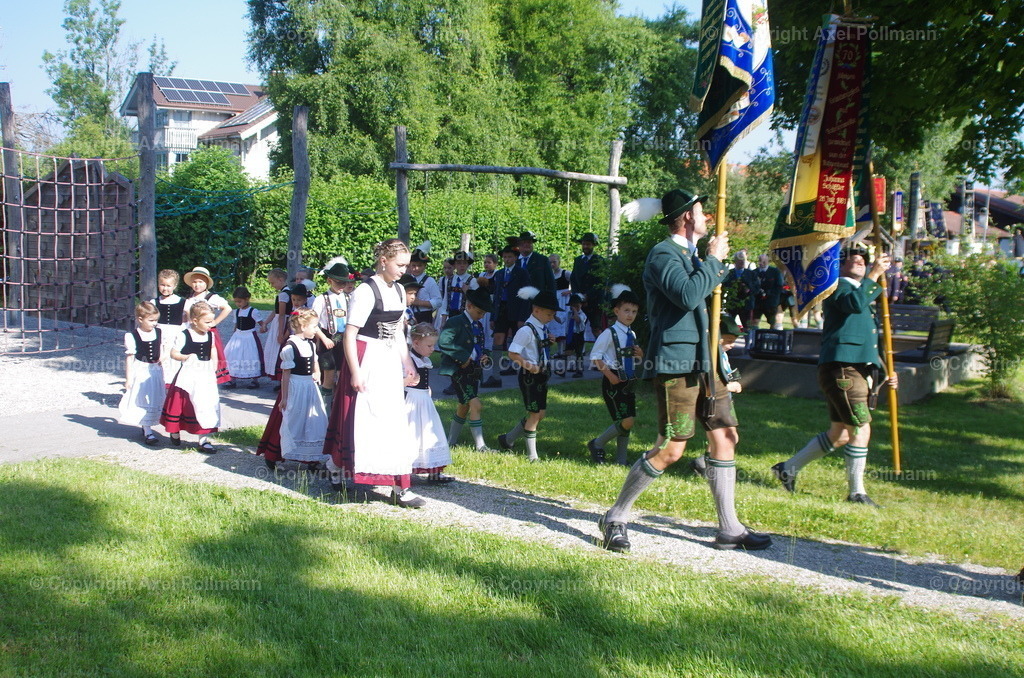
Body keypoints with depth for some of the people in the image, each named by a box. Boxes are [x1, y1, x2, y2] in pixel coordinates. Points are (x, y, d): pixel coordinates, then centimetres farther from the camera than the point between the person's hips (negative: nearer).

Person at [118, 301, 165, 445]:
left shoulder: (159, 332, 0)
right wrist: (128, 378, -10)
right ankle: (148, 432, -2)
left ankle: (146, 427, 28)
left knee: (155, 400, 12)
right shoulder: (132, 336, -14)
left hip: (156, 370, 5)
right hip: (141, 372, -5)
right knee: (143, 402, -4)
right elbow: (130, 358, -11)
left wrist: (162, 358, 0)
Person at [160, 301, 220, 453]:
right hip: (188, 376, -4)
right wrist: (187, 357, -23)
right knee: (180, 404, 9)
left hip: (206, 376, 4)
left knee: (206, 406, 1)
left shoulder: (210, 335, 3)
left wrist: (214, 369, 8)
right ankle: (175, 433, 34)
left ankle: (204, 440, 6)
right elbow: (173, 353, -9)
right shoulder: (184, 336, -12)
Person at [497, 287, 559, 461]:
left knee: (540, 413, 13)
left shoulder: (543, 328, 8)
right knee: (535, 414, -2)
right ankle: (532, 456, 9)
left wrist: (549, 342, 1)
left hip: (541, 375, 9)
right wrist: (527, 365, -33)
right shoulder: (527, 330, -18)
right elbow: (512, 353, -22)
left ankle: (508, 439, 26)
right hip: (529, 376, -9)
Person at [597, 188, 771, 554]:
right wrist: (713, 259, -16)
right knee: (671, 449, -11)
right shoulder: (663, 254, -11)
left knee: (725, 437, 8)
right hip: (675, 363, -10)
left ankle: (729, 529, 16)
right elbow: (687, 295, -27)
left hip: (701, 362, 10)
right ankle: (615, 519, 2)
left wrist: (717, 271, 19)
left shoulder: (689, 254, 19)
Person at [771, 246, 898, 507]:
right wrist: (874, 275, -22)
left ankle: (789, 468, 24)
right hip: (842, 367, -10)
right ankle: (856, 492, -1)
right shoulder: (839, 286, -2)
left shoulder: (863, 290, 26)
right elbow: (855, 303, -27)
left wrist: (884, 372, 17)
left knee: (840, 434, 13)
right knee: (860, 429, -10)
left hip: (860, 369, 10)